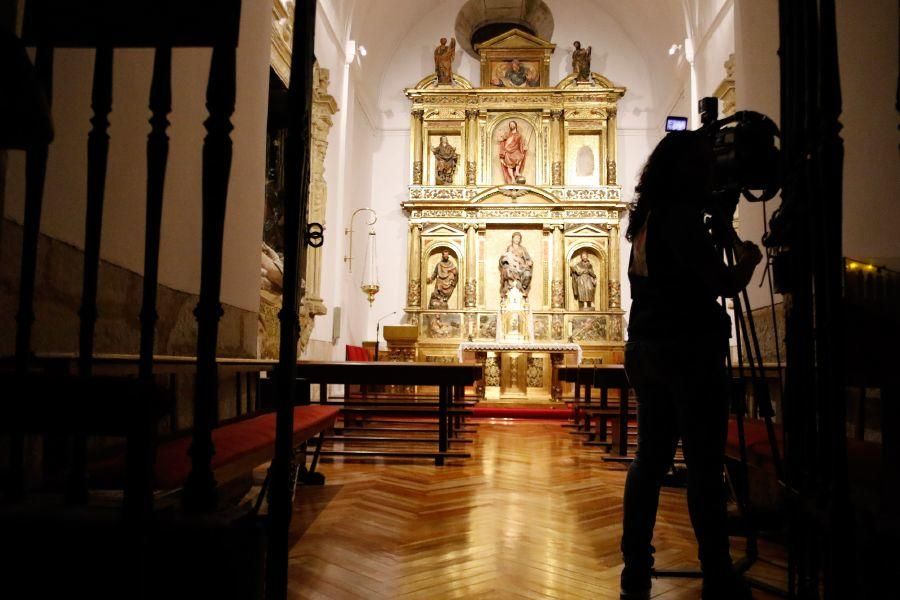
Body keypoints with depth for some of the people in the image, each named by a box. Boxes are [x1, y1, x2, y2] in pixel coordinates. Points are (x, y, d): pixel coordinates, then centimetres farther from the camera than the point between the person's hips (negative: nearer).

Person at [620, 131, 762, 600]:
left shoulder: (645, 217, 11)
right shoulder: (681, 216, -12)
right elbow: (722, 284, -17)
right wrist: (747, 261, 2)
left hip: (646, 349, 8)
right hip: (688, 350, -8)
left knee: (650, 458, 12)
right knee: (704, 468, 0)